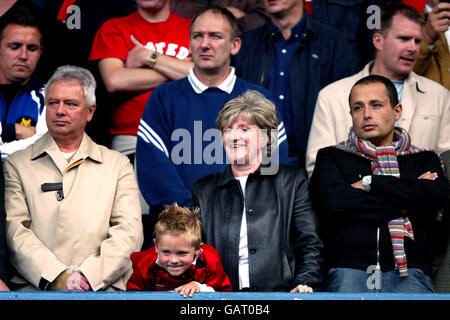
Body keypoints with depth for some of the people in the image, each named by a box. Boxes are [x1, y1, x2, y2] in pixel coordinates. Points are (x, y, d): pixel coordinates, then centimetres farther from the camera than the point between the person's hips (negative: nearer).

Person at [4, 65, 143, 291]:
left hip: (100, 288, 0)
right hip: (34, 287, 0)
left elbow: (129, 230, 7)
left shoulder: (118, 165, 18)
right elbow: (14, 229, 3)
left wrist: (87, 276, -9)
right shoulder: (17, 165, 16)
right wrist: (55, 277, -12)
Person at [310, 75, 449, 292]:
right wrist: (403, 204, 2)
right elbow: (332, 201, -2)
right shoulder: (331, 157, 19)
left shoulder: (424, 160, 21)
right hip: (348, 270, 0)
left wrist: (370, 183, 3)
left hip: (408, 271, 0)